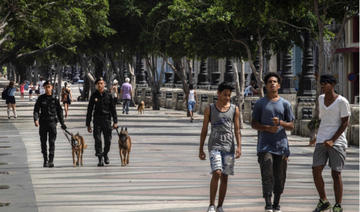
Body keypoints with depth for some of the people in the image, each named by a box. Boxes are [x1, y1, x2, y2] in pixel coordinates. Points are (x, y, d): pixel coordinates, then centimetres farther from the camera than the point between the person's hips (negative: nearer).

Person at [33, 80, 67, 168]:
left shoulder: (55, 98, 5)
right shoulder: (41, 98, 5)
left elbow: (59, 111, 11)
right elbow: (36, 110, 0)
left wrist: (62, 123, 11)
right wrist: (36, 119, -17)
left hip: (52, 122, -1)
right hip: (43, 122, 1)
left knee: (52, 142, -8)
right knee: (43, 142, 5)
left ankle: (51, 160, -10)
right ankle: (45, 160, 15)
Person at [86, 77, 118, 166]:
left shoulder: (108, 95, 2)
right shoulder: (94, 96, 3)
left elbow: (113, 109, 5)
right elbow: (90, 110, 7)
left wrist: (115, 121, -1)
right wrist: (88, 124, 4)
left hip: (107, 120, 0)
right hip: (97, 120, 0)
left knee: (108, 140, 3)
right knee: (98, 140, -8)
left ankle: (105, 154, 30)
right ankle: (100, 159, -4)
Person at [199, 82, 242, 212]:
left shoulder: (234, 109, 7)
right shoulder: (210, 109, 3)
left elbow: (237, 130, 5)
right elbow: (204, 130, 6)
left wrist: (239, 147, -7)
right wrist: (201, 149, 4)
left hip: (229, 147, 2)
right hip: (214, 146, -2)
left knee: (225, 177, 4)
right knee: (217, 173, -18)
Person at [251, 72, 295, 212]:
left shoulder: (285, 104, 9)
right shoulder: (260, 103, 6)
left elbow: (291, 126, 8)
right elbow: (254, 124, 6)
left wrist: (280, 122, -12)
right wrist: (268, 128, -11)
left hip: (281, 145, 2)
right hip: (265, 146, -2)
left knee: (280, 177, 5)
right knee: (267, 175, -13)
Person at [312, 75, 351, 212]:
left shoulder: (342, 102, -8)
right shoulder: (321, 99, 11)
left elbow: (345, 123, -8)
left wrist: (332, 140, -16)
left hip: (337, 142, -5)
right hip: (321, 141, 5)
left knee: (336, 174, -4)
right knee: (316, 171, -2)